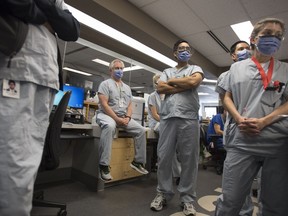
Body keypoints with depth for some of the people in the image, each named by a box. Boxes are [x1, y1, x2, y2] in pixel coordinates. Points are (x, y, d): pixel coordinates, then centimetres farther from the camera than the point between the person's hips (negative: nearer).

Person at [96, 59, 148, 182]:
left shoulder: (127, 87, 18)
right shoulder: (105, 84, -1)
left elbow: (130, 105, 14)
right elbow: (104, 104, -13)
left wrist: (127, 117, -6)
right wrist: (117, 118, -20)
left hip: (124, 117, 6)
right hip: (106, 115, -6)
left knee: (141, 130, -9)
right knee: (109, 127, -40)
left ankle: (138, 161, 4)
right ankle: (104, 165, -32)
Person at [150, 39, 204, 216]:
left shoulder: (195, 69, 16)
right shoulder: (167, 71, 22)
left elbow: (193, 82, -8)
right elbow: (160, 88, 3)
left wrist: (171, 81, 4)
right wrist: (184, 86, -2)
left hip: (189, 118, -2)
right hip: (167, 117, 2)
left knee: (189, 159, 2)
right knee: (164, 157, 4)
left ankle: (187, 198, 16)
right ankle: (163, 193, 20)